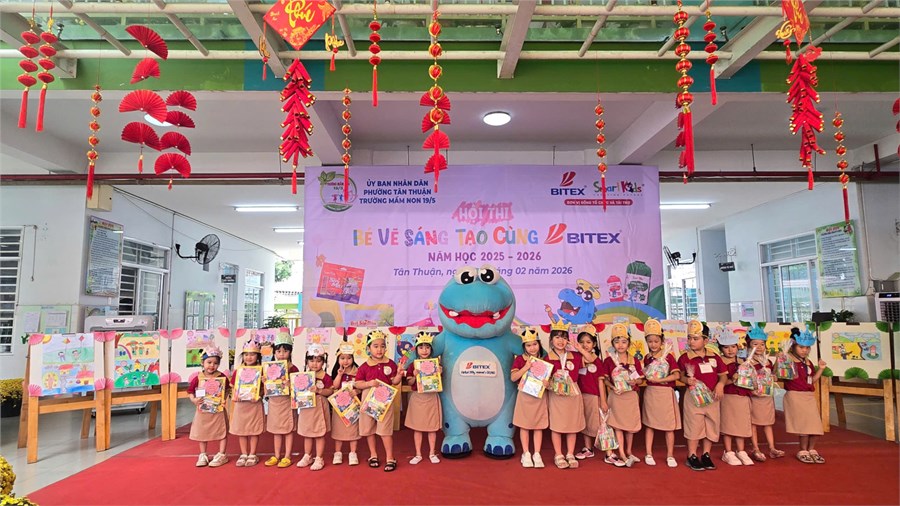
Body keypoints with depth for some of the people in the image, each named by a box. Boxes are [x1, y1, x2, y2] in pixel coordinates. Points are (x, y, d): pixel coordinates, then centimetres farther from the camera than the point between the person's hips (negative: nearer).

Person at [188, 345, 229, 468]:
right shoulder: (198, 378, -7)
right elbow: (190, 391, 0)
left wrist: (224, 398, -17)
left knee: (221, 432, 4)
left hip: (218, 410, -2)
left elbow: (227, 390, -1)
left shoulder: (221, 377, -10)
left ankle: (221, 455, 16)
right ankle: (203, 455, 29)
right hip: (202, 410, 2)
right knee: (202, 433, 14)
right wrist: (194, 400, -17)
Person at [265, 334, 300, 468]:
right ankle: (277, 456, 24)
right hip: (274, 402, 5)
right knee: (276, 430, 14)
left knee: (288, 430, 4)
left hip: (287, 402, -5)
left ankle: (287, 457, 13)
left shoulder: (293, 369, -9)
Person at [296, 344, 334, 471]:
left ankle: (319, 459, 13)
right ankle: (307, 456, 29)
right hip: (306, 407, 5)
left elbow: (330, 391, -13)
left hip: (320, 407, -5)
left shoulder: (325, 377, -9)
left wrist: (319, 390, -25)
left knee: (320, 434, 3)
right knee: (307, 434, 15)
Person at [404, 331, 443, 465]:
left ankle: (432, 453, 21)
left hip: (432, 398, 0)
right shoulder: (413, 365, -2)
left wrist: (439, 374, -16)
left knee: (432, 427, 7)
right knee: (417, 427, 6)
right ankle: (418, 454, 18)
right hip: (417, 398, 0)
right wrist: (414, 376, -21)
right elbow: (409, 383, -2)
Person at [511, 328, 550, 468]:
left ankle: (537, 454, 14)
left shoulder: (544, 360, 4)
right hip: (525, 396, -1)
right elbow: (513, 377, -11)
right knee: (524, 426, 5)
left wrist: (548, 382, -16)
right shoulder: (520, 359, -3)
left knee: (539, 426, 5)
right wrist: (526, 367, -22)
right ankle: (526, 454, 16)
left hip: (540, 397, 2)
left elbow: (549, 378, 8)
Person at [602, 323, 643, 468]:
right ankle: (622, 455, 4)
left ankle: (628, 452, 27)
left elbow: (640, 379, 6)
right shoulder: (609, 360, -5)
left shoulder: (634, 361, 2)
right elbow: (605, 379, -2)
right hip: (616, 396, -3)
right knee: (618, 425, -1)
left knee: (631, 425, 11)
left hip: (631, 396, 3)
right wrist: (612, 387, -18)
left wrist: (635, 381, -15)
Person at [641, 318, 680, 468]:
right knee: (648, 424, 6)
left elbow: (677, 375, -13)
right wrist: (642, 376, -5)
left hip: (666, 393, -3)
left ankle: (670, 455, 16)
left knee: (669, 426, 3)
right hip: (650, 393, 3)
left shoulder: (668, 356, -5)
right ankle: (648, 454, 14)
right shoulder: (647, 358, 7)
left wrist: (659, 380, -18)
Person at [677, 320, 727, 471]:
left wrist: (720, 385, -10)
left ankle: (706, 455, 25)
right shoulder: (685, 358, -7)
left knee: (711, 426, 11)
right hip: (694, 396, -3)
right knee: (694, 426, 2)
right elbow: (680, 375, 1)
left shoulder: (714, 357, 2)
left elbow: (722, 375, 8)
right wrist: (687, 380, -19)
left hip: (712, 397, 3)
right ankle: (692, 456, 14)